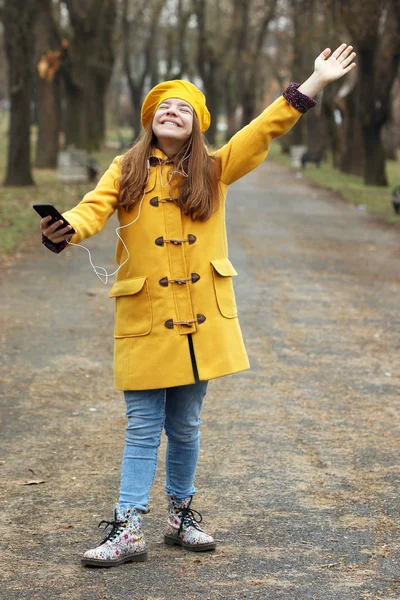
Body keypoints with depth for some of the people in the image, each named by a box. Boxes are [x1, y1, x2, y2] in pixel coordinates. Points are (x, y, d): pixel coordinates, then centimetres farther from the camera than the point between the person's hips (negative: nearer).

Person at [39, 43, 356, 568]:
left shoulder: (213, 171, 8)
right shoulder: (127, 171, 2)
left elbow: (264, 131, 5)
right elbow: (95, 209, -12)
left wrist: (315, 83, -1)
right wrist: (64, 231, -35)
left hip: (201, 318, 2)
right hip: (145, 318, -2)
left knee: (185, 426, 11)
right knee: (143, 428, -1)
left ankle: (181, 515, 26)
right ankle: (128, 530, 1)